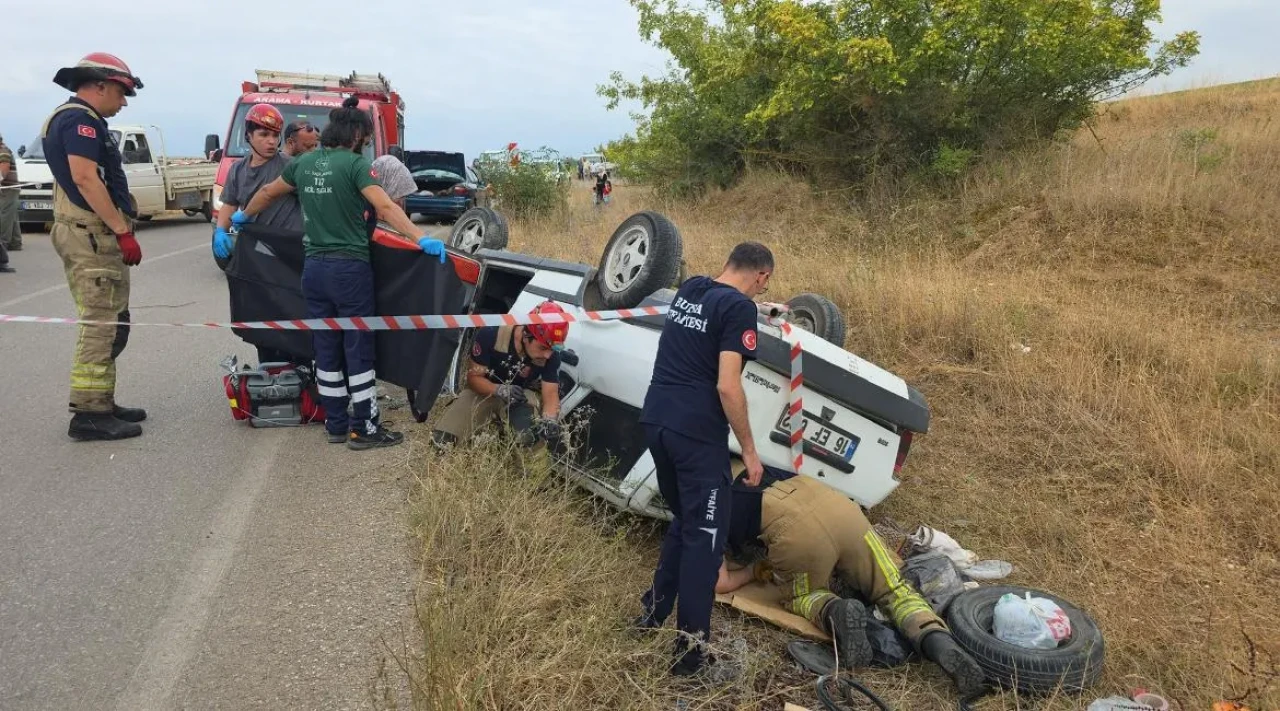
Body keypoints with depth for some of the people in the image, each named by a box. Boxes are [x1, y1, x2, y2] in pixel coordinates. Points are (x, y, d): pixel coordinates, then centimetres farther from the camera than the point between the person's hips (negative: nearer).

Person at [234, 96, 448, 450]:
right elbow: (386, 208, -22)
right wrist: (422, 239, -27)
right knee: (358, 349, 1)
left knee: (326, 349, 12)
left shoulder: (303, 163, 11)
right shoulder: (355, 163, -10)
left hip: (314, 268, 6)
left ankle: (336, 424, 20)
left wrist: (244, 215, 43)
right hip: (349, 268, -6)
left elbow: (268, 193, 26)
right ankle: (364, 429, 6)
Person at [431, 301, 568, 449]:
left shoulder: (551, 354, -21)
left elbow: (551, 394, -19)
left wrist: (549, 420, -41)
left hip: (523, 394, 0)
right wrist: (499, 390, -36)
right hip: (485, 390, 0)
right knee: (440, 441, -18)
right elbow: (474, 377, -16)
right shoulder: (491, 334, -25)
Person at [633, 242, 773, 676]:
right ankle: (690, 648, 10)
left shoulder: (688, 289, 13)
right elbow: (727, 387, -17)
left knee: (683, 521, 24)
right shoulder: (740, 307, -10)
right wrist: (749, 449, -7)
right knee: (704, 535, 3)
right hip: (696, 432, -8)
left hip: (655, 419, 8)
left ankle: (653, 611, 33)